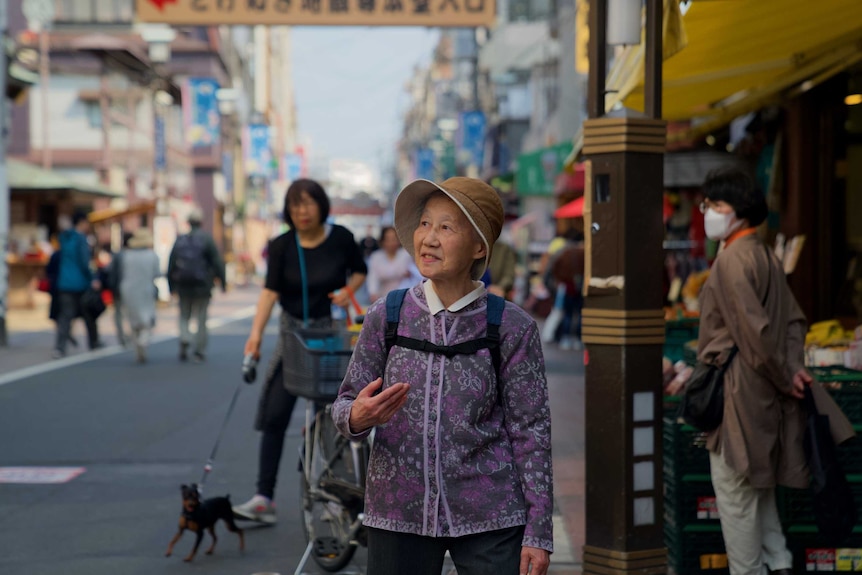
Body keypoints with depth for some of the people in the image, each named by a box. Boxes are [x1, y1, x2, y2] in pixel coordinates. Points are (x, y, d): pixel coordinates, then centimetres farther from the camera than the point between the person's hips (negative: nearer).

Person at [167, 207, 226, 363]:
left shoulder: (179, 240, 3)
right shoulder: (207, 239, -7)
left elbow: (171, 265, 5)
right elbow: (217, 263, -10)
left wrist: (172, 286, 13)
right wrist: (222, 282, -3)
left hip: (183, 286, 2)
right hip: (202, 286, -2)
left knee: (184, 316, 15)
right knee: (201, 319, 5)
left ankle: (184, 338, -11)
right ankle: (199, 352, 5)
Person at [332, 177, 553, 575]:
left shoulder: (511, 328, -4)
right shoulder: (385, 318, 0)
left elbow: (531, 430, -2)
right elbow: (344, 405, 5)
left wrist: (538, 533, -3)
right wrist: (357, 417, -20)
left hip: (489, 522, -1)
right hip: (397, 515, 2)